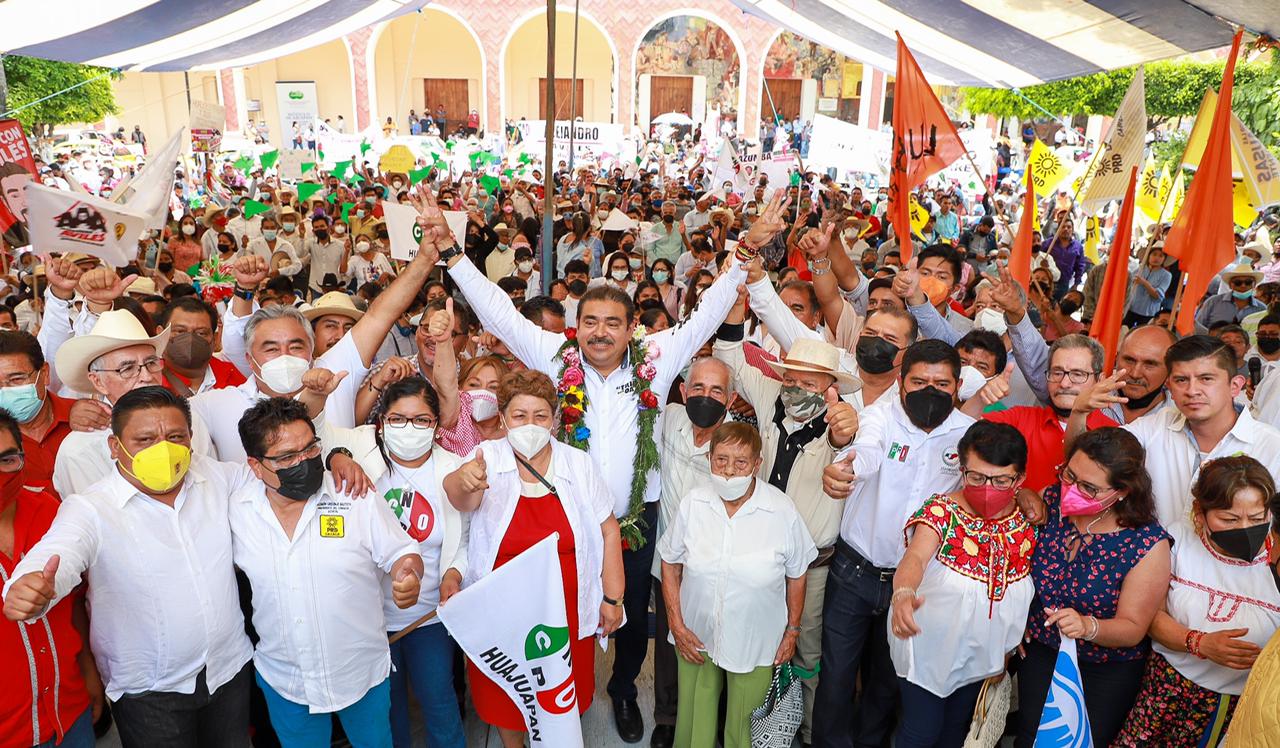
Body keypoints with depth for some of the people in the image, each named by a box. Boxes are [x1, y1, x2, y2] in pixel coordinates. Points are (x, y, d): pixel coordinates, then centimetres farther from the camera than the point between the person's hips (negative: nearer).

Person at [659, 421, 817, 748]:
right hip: (696, 637, 2)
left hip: (755, 644, -1)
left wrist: (792, 631, 4)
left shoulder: (782, 511, -15)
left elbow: (796, 575, -2)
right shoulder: (693, 503, -10)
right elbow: (670, 564, 1)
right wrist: (677, 625, -2)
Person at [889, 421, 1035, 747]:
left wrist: (1007, 648, 9)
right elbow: (915, 556, -39)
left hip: (981, 653, 4)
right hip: (928, 649, -4)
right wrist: (903, 593, -60)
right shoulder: (942, 510, -21)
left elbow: (1025, 593, 4)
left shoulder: (1029, 525, -9)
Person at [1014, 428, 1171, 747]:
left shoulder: (1148, 544, -24)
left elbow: (1132, 629, -18)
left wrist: (1088, 627, -37)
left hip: (1108, 670, -2)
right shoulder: (1050, 502, -16)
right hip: (1040, 651, 3)